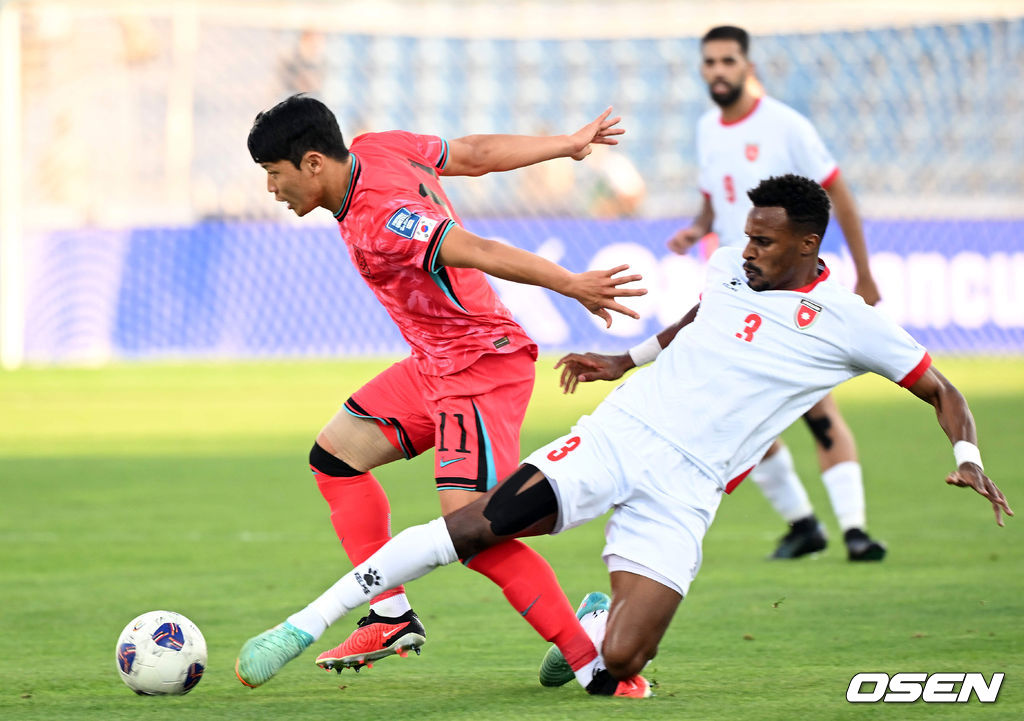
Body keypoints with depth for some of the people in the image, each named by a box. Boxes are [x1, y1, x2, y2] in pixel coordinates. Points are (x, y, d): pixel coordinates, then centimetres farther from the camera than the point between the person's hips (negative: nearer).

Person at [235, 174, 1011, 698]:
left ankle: (597, 625, 22)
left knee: (618, 667, -18)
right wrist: (626, 360, 29)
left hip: (684, 489, -2)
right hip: (619, 434, 2)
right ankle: (308, 622, -17)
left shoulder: (848, 323, -1)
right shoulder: (727, 267, 10)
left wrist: (968, 456, -10)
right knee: (478, 525, -23)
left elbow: (940, 389, 6)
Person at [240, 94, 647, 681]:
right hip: (436, 364, 11)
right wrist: (569, 144, 22)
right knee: (335, 454, 17)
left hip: (481, 371, -11)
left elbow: (476, 251, -34)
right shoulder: (378, 149, 2)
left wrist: (570, 286, -41)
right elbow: (475, 154, 11)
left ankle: (592, 658, -17)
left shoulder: (376, 222, -26)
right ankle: (392, 617, 16)